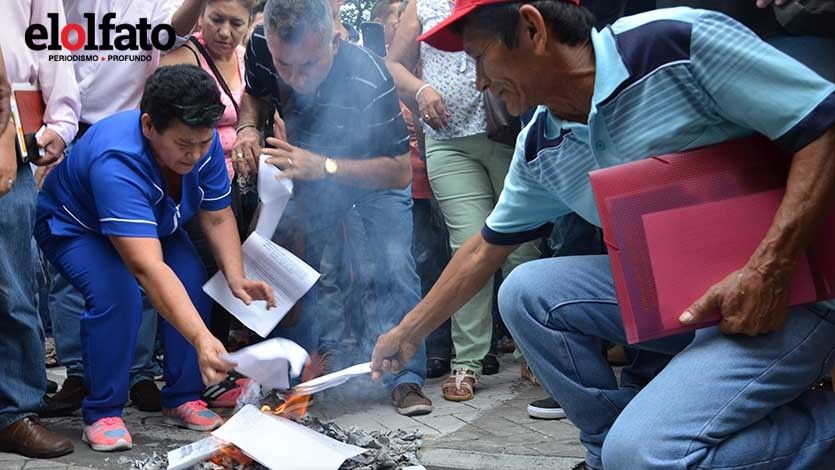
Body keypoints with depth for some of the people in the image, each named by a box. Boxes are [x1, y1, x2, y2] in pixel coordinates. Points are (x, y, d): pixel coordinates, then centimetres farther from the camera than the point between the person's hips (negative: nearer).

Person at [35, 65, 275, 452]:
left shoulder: (203, 142, -24)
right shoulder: (116, 162, -44)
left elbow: (217, 217, -12)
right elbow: (147, 267, -52)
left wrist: (236, 278, -29)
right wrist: (201, 339, -59)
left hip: (155, 224, 6)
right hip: (75, 227, -5)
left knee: (194, 283, -19)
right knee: (117, 295, -32)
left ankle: (183, 398, -1)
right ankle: (102, 413, -13)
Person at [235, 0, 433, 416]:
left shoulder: (369, 80, -40)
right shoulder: (260, 47, -27)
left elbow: (400, 170, -34)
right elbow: (255, 95, -2)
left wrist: (324, 167, -44)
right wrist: (249, 127, -25)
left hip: (378, 174, -4)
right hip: (309, 169, 4)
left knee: (394, 265, -17)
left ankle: (405, 377, -10)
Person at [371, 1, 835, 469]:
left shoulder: (681, 42, -19)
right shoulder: (540, 148, 4)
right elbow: (487, 248, 18)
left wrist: (768, 271, -26)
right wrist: (408, 333, 22)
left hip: (790, 290, -7)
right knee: (527, 292, -6)